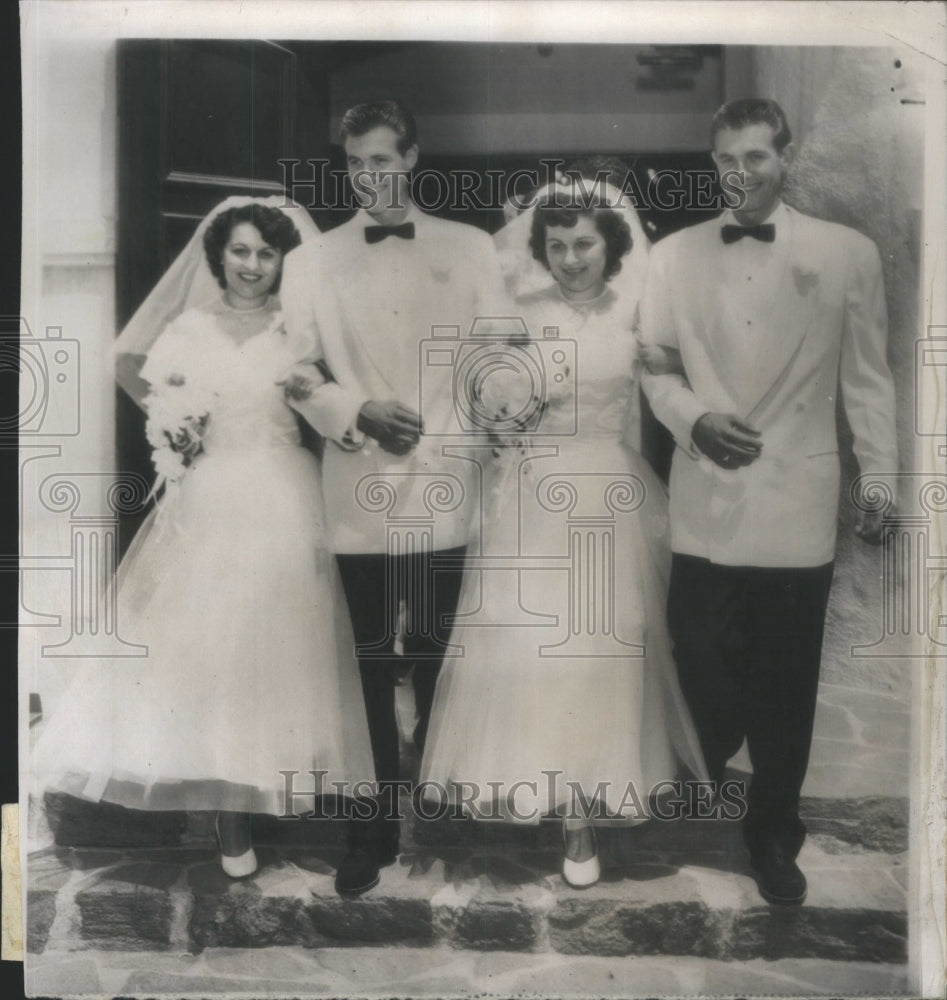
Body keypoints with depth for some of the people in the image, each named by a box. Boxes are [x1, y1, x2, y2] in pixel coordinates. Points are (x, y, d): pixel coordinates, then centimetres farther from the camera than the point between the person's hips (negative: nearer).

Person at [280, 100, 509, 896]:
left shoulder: (470, 248, 9)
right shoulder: (313, 259, 9)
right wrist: (358, 414, -15)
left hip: (445, 488, 0)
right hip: (359, 493, 0)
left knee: (438, 657, 11)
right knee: (371, 665, 7)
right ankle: (377, 823, 20)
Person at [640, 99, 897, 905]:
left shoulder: (847, 253, 3)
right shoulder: (674, 256, 6)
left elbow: (868, 378, 4)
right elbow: (654, 364, 7)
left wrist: (881, 479, 1)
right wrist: (694, 420, -11)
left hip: (798, 504, 0)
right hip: (705, 501, 1)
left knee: (786, 682, 10)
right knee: (703, 671, 6)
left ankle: (773, 835, 31)